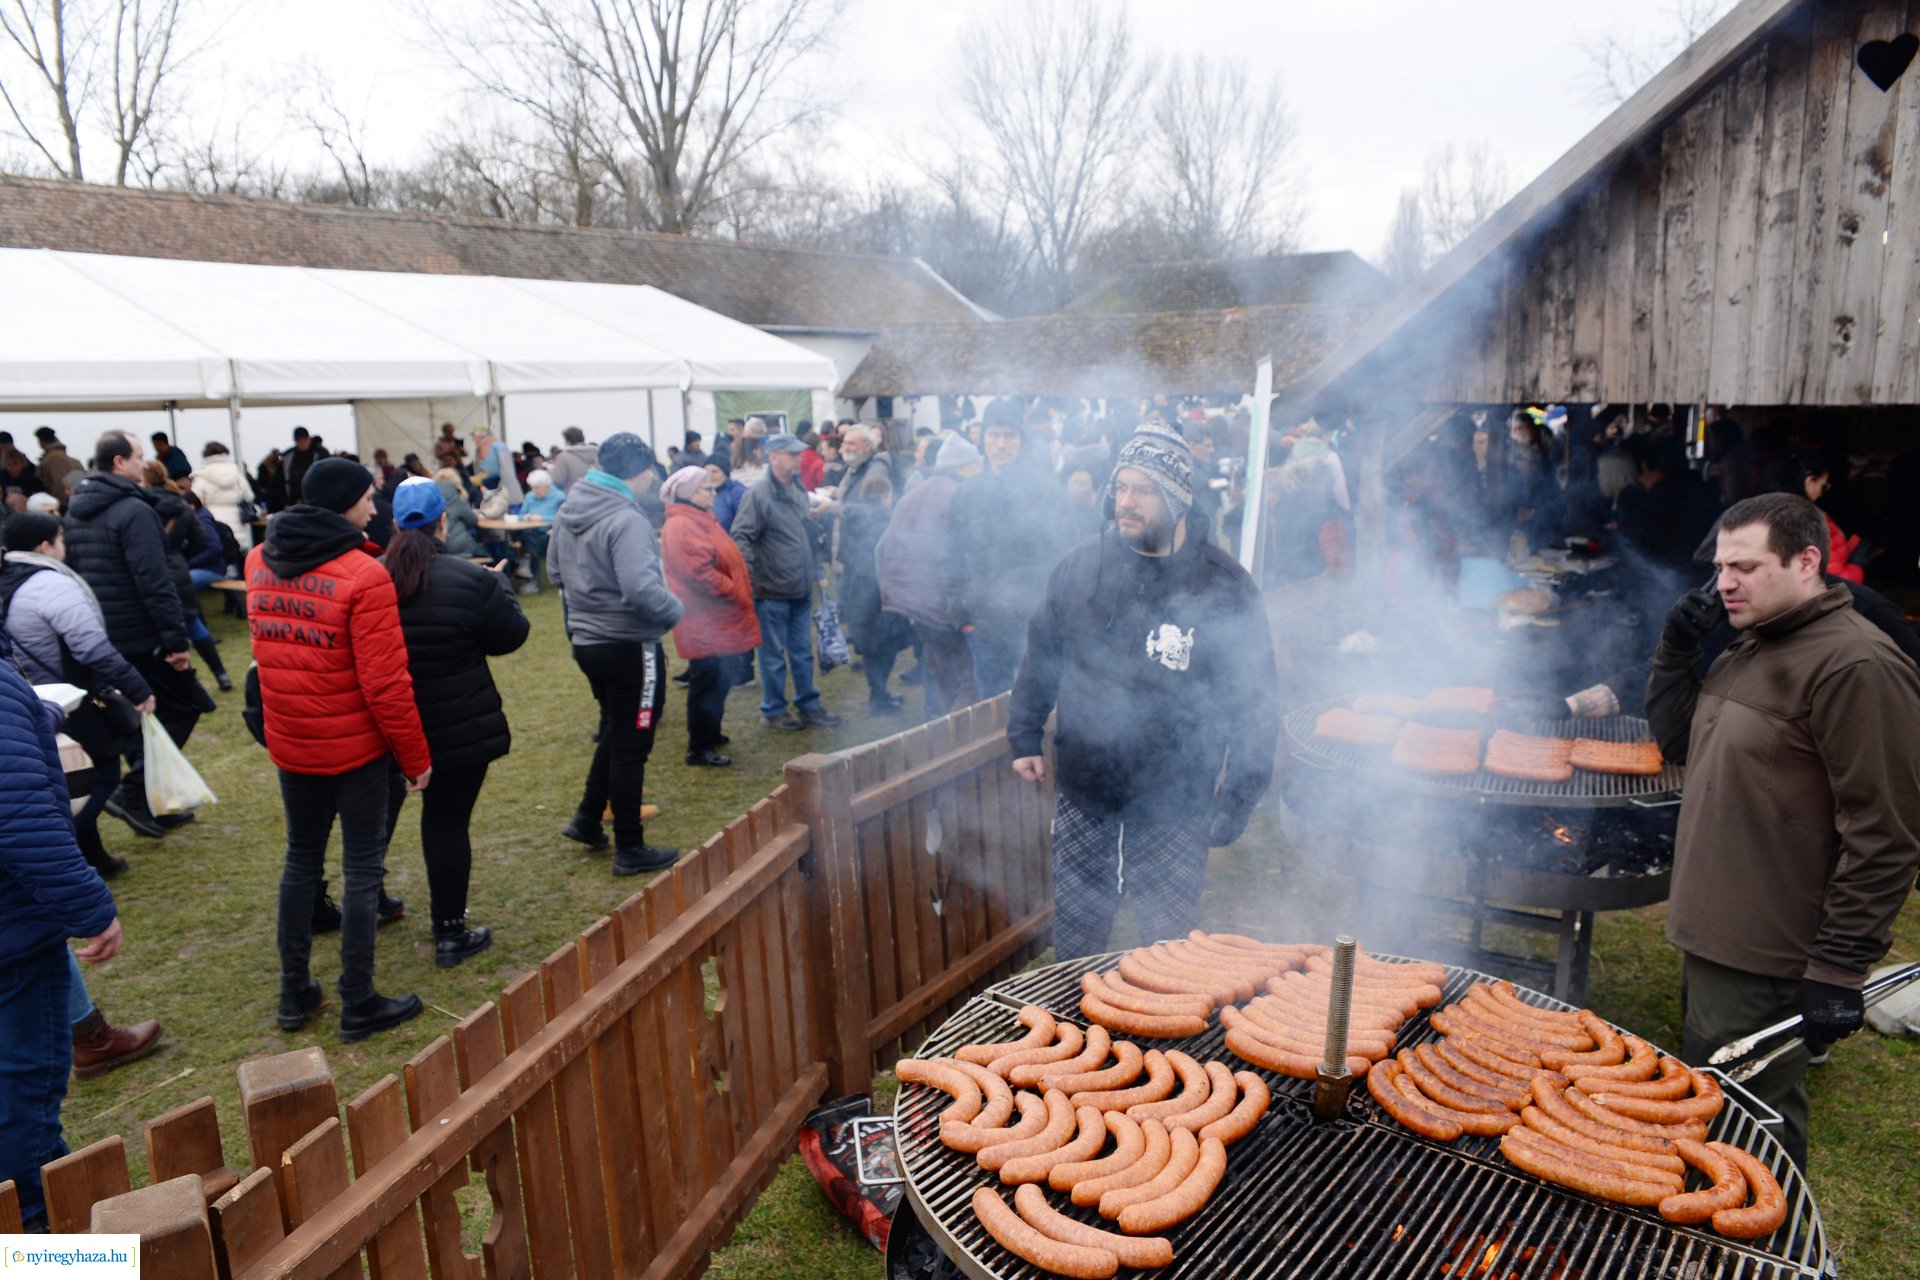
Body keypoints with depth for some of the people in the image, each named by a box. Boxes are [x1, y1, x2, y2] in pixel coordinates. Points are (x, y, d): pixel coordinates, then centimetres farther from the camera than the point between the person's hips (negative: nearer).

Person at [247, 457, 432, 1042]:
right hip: (354, 746, -6)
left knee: (302, 858, 20)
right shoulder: (363, 576, -21)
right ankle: (358, 1005, 15)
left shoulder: (259, 562, 0)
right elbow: (385, 683, -20)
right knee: (363, 868, 6)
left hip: (288, 744, 6)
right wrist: (416, 757, -11)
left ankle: (294, 992, 30)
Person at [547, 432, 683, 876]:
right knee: (631, 745, 4)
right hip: (629, 646, -8)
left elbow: (555, 571, 17)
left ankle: (588, 820, 31)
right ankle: (630, 850, 15)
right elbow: (642, 587, -32)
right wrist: (675, 611, -16)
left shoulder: (569, 511, 6)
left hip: (585, 639, 8)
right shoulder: (627, 521, -23)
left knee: (615, 732, 26)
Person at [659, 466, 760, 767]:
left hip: (719, 621, 10)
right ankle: (699, 748, 4)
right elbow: (701, 573, -25)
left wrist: (742, 593, 13)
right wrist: (737, 595, -16)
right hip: (706, 623, -10)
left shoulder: (701, 520, 17)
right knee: (708, 683, -4)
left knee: (719, 682, 19)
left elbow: (723, 562, 23)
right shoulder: (682, 527, -17)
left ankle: (709, 733, 33)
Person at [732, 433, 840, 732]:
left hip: (801, 590, 7)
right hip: (773, 592, -7)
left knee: (803, 653, 15)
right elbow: (742, 538, -16)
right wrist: (748, 574, -24)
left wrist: (815, 572, 19)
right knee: (774, 656, 5)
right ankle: (772, 710, 18)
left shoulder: (799, 491, 12)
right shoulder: (758, 495, -13)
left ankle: (808, 705, 26)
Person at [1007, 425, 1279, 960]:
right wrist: (1024, 735, 11)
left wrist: (1237, 801, -5)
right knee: (1071, 953, 14)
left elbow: (1253, 702, -4)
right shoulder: (1081, 566, 0)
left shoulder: (1223, 588, -9)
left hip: (1171, 813, -3)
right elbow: (1041, 653, 14)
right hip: (1081, 801, 3)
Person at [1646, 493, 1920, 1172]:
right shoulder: (1750, 645, 12)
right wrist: (1677, 649, 5)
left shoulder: (1857, 665, -18)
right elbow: (1676, 741, 20)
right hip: (1712, 936, 9)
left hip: (1764, 963, -9)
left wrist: (1840, 969, -19)